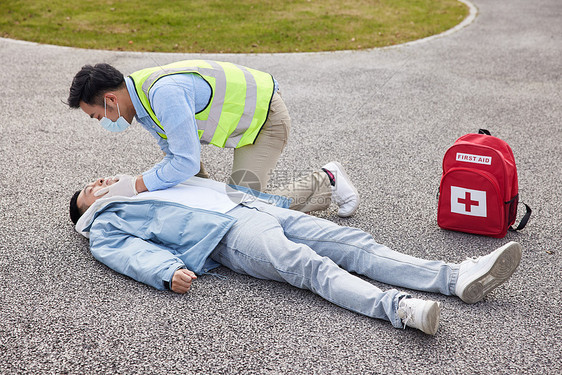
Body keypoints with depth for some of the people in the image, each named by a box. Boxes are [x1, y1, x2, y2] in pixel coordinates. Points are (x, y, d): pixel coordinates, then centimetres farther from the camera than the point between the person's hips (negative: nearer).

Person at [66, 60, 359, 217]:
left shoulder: (164, 93, -33)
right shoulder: (142, 97, -1)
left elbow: (186, 163, -32)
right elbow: (172, 155, 6)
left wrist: (134, 186, -24)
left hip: (266, 118, -9)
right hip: (240, 115, 9)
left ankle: (325, 183, 3)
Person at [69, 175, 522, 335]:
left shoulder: (157, 187, 37)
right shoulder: (106, 229, 17)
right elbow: (136, 253, -5)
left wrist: (282, 203, 27)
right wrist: (168, 271, -27)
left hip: (255, 206, 6)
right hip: (226, 234, -6)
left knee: (355, 243, -12)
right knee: (308, 265, -32)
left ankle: (459, 277, -22)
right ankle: (397, 307, -50)